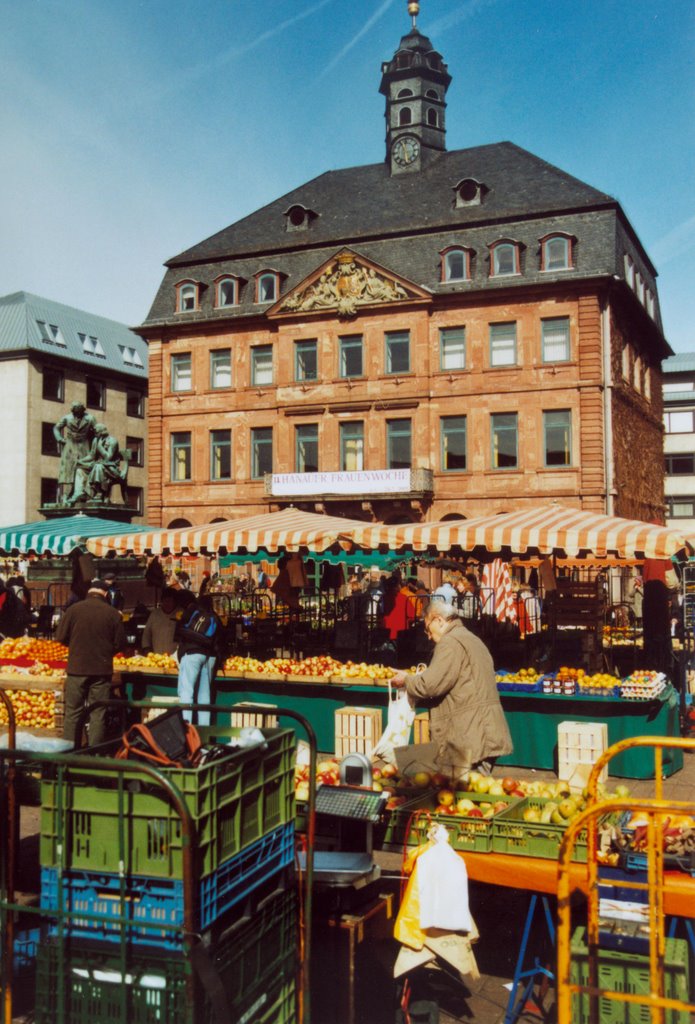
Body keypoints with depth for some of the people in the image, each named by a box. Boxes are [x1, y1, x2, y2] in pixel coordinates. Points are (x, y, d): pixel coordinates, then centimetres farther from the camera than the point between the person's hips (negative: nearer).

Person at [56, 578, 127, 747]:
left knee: (73, 711, 10)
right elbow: (120, 643, -1)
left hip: (77, 668, 0)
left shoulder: (74, 609, -6)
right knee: (98, 713, 7)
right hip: (102, 669, 0)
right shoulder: (113, 613, -6)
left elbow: (60, 637, -2)